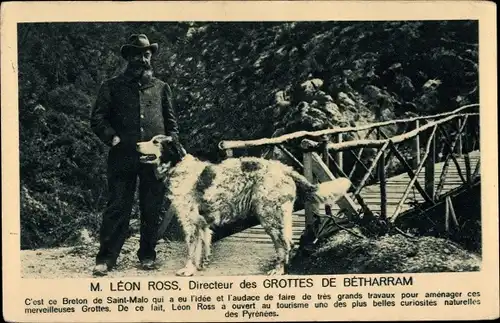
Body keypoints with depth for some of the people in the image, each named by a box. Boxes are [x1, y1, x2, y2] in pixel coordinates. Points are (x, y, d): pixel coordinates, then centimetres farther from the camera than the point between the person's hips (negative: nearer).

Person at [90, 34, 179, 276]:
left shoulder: (161, 87, 16)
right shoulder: (112, 87, 10)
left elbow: (171, 121, 19)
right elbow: (97, 118, 5)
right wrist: (111, 137, -10)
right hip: (123, 156, -2)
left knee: (152, 209, 6)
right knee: (118, 208, -4)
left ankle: (147, 254, 17)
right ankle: (106, 257, 1)